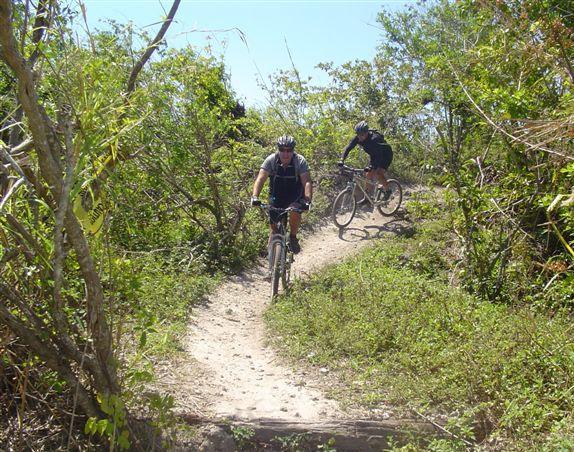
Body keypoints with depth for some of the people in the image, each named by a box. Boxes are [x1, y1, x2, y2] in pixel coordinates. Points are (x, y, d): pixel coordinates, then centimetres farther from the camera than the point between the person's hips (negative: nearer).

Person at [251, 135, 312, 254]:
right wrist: (255, 196, -44)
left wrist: (307, 200, -46)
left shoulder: (300, 161, -21)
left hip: (295, 196, -1)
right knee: (274, 226, -7)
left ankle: (293, 237, -4)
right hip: (276, 196, 1)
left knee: (295, 211, -31)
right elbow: (260, 179, -28)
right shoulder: (271, 160, -19)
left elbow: (307, 182, -30)